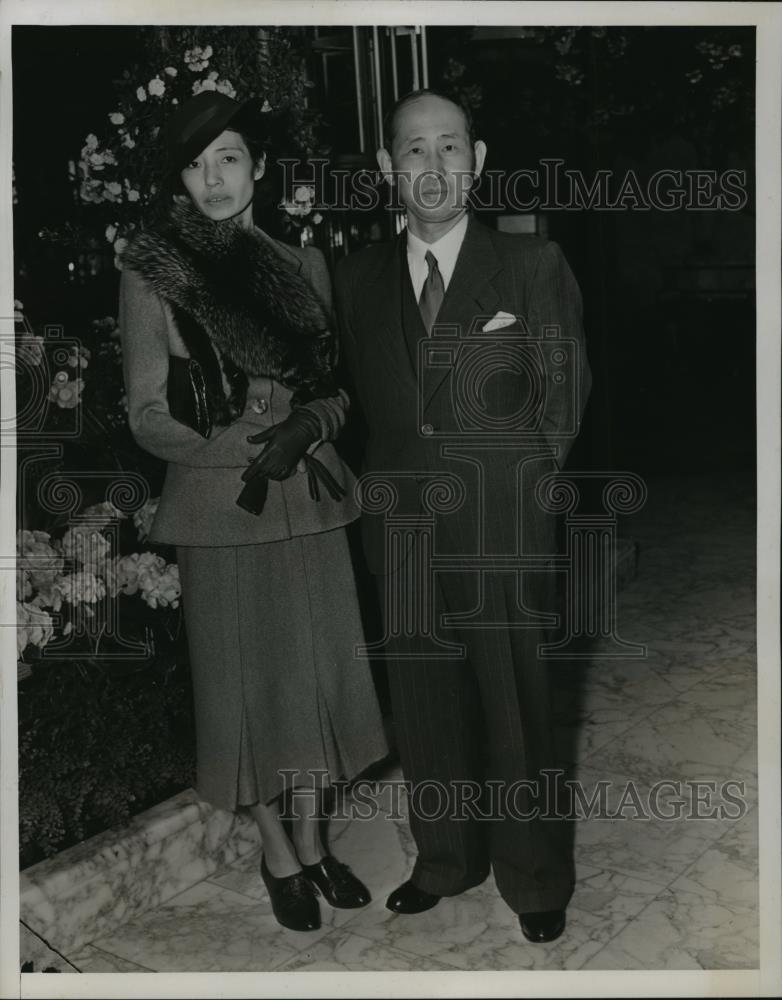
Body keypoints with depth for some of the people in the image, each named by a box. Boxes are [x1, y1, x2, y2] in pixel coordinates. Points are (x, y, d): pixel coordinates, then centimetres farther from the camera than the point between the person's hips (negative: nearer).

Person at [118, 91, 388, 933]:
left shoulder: (303, 264, 6)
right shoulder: (153, 274, -4)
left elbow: (342, 385, 9)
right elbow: (148, 416, -5)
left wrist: (312, 423, -13)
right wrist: (242, 448, -20)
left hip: (309, 502, 3)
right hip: (222, 511, -3)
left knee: (315, 674, 11)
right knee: (248, 683, 7)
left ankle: (312, 842, 30)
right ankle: (278, 856, 27)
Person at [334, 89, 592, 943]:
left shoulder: (533, 266, 0)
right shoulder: (358, 276, 9)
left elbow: (565, 392, 1)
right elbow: (360, 397, 10)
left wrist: (512, 476, -6)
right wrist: (388, 478, -1)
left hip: (503, 534, -3)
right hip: (402, 533, 3)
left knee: (517, 714, 7)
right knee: (425, 710, 14)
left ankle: (534, 879, 27)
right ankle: (446, 859, 34)